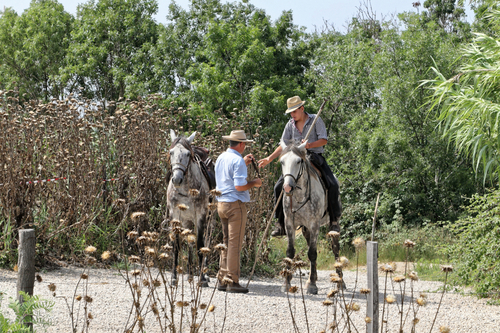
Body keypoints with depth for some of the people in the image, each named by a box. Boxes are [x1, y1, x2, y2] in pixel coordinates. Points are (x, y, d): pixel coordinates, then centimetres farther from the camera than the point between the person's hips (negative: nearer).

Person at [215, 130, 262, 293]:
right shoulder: (238, 160, -14)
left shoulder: (221, 158, 13)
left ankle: (222, 280, 15)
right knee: (235, 244, -5)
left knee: (226, 242, 14)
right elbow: (239, 186, -21)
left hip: (221, 204, 9)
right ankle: (232, 282, -4)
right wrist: (254, 183, -5)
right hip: (235, 205, -9)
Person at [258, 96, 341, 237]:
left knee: (332, 185, -22)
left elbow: (324, 140, -7)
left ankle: (334, 220, -8)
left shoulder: (315, 120, -3)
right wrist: (269, 159, 1)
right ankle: (281, 224, -5)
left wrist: (309, 145, -23)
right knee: (279, 186, -11)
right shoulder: (290, 125, 8)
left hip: (315, 157, -3)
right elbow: (283, 145, 11)